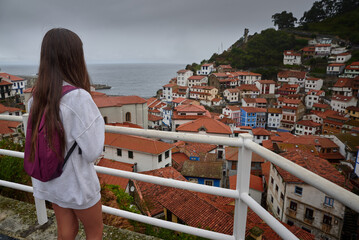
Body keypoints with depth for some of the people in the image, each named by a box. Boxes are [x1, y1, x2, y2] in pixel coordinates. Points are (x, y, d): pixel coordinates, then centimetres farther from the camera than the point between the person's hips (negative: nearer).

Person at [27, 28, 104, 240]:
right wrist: (98, 119, -11)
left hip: (50, 179, 6)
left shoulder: (37, 96, -7)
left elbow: (37, 139, 5)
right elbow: (93, 152, -24)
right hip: (76, 182, -6)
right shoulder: (79, 97, -28)